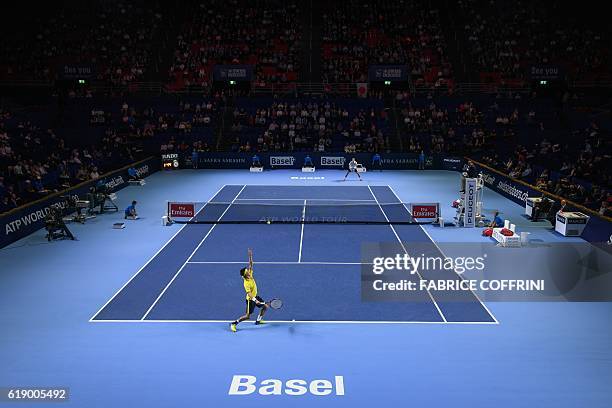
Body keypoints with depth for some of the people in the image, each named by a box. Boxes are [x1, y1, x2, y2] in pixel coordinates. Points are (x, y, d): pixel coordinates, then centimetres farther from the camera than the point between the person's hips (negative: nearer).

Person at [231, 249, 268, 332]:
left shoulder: (250, 274, -8)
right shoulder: (246, 283, -28)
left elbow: (250, 264, -7)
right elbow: (249, 293, -32)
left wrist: (250, 255, -19)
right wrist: (255, 300, -43)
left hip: (255, 296, 9)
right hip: (250, 299, -9)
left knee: (265, 307, 15)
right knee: (247, 316, -6)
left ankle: (258, 320, 32)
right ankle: (234, 323, 4)